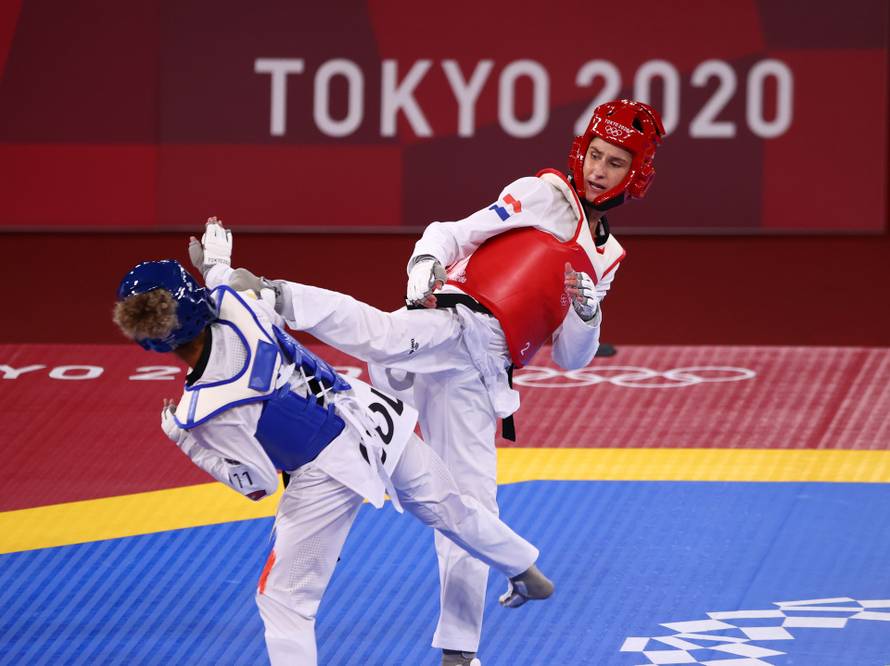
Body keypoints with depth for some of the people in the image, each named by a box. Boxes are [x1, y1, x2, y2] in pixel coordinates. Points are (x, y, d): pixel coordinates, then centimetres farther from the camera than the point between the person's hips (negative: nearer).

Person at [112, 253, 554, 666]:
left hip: (330, 474, -6)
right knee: (446, 507, 32)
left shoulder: (202, 411, -24)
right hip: (369, 417, 7)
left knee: (284, 599, 7)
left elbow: (257, 481, -12)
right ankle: (527, 575, 55)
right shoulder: (239, 305, -16)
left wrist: (183, 440, -4)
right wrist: (219, 263, 24)